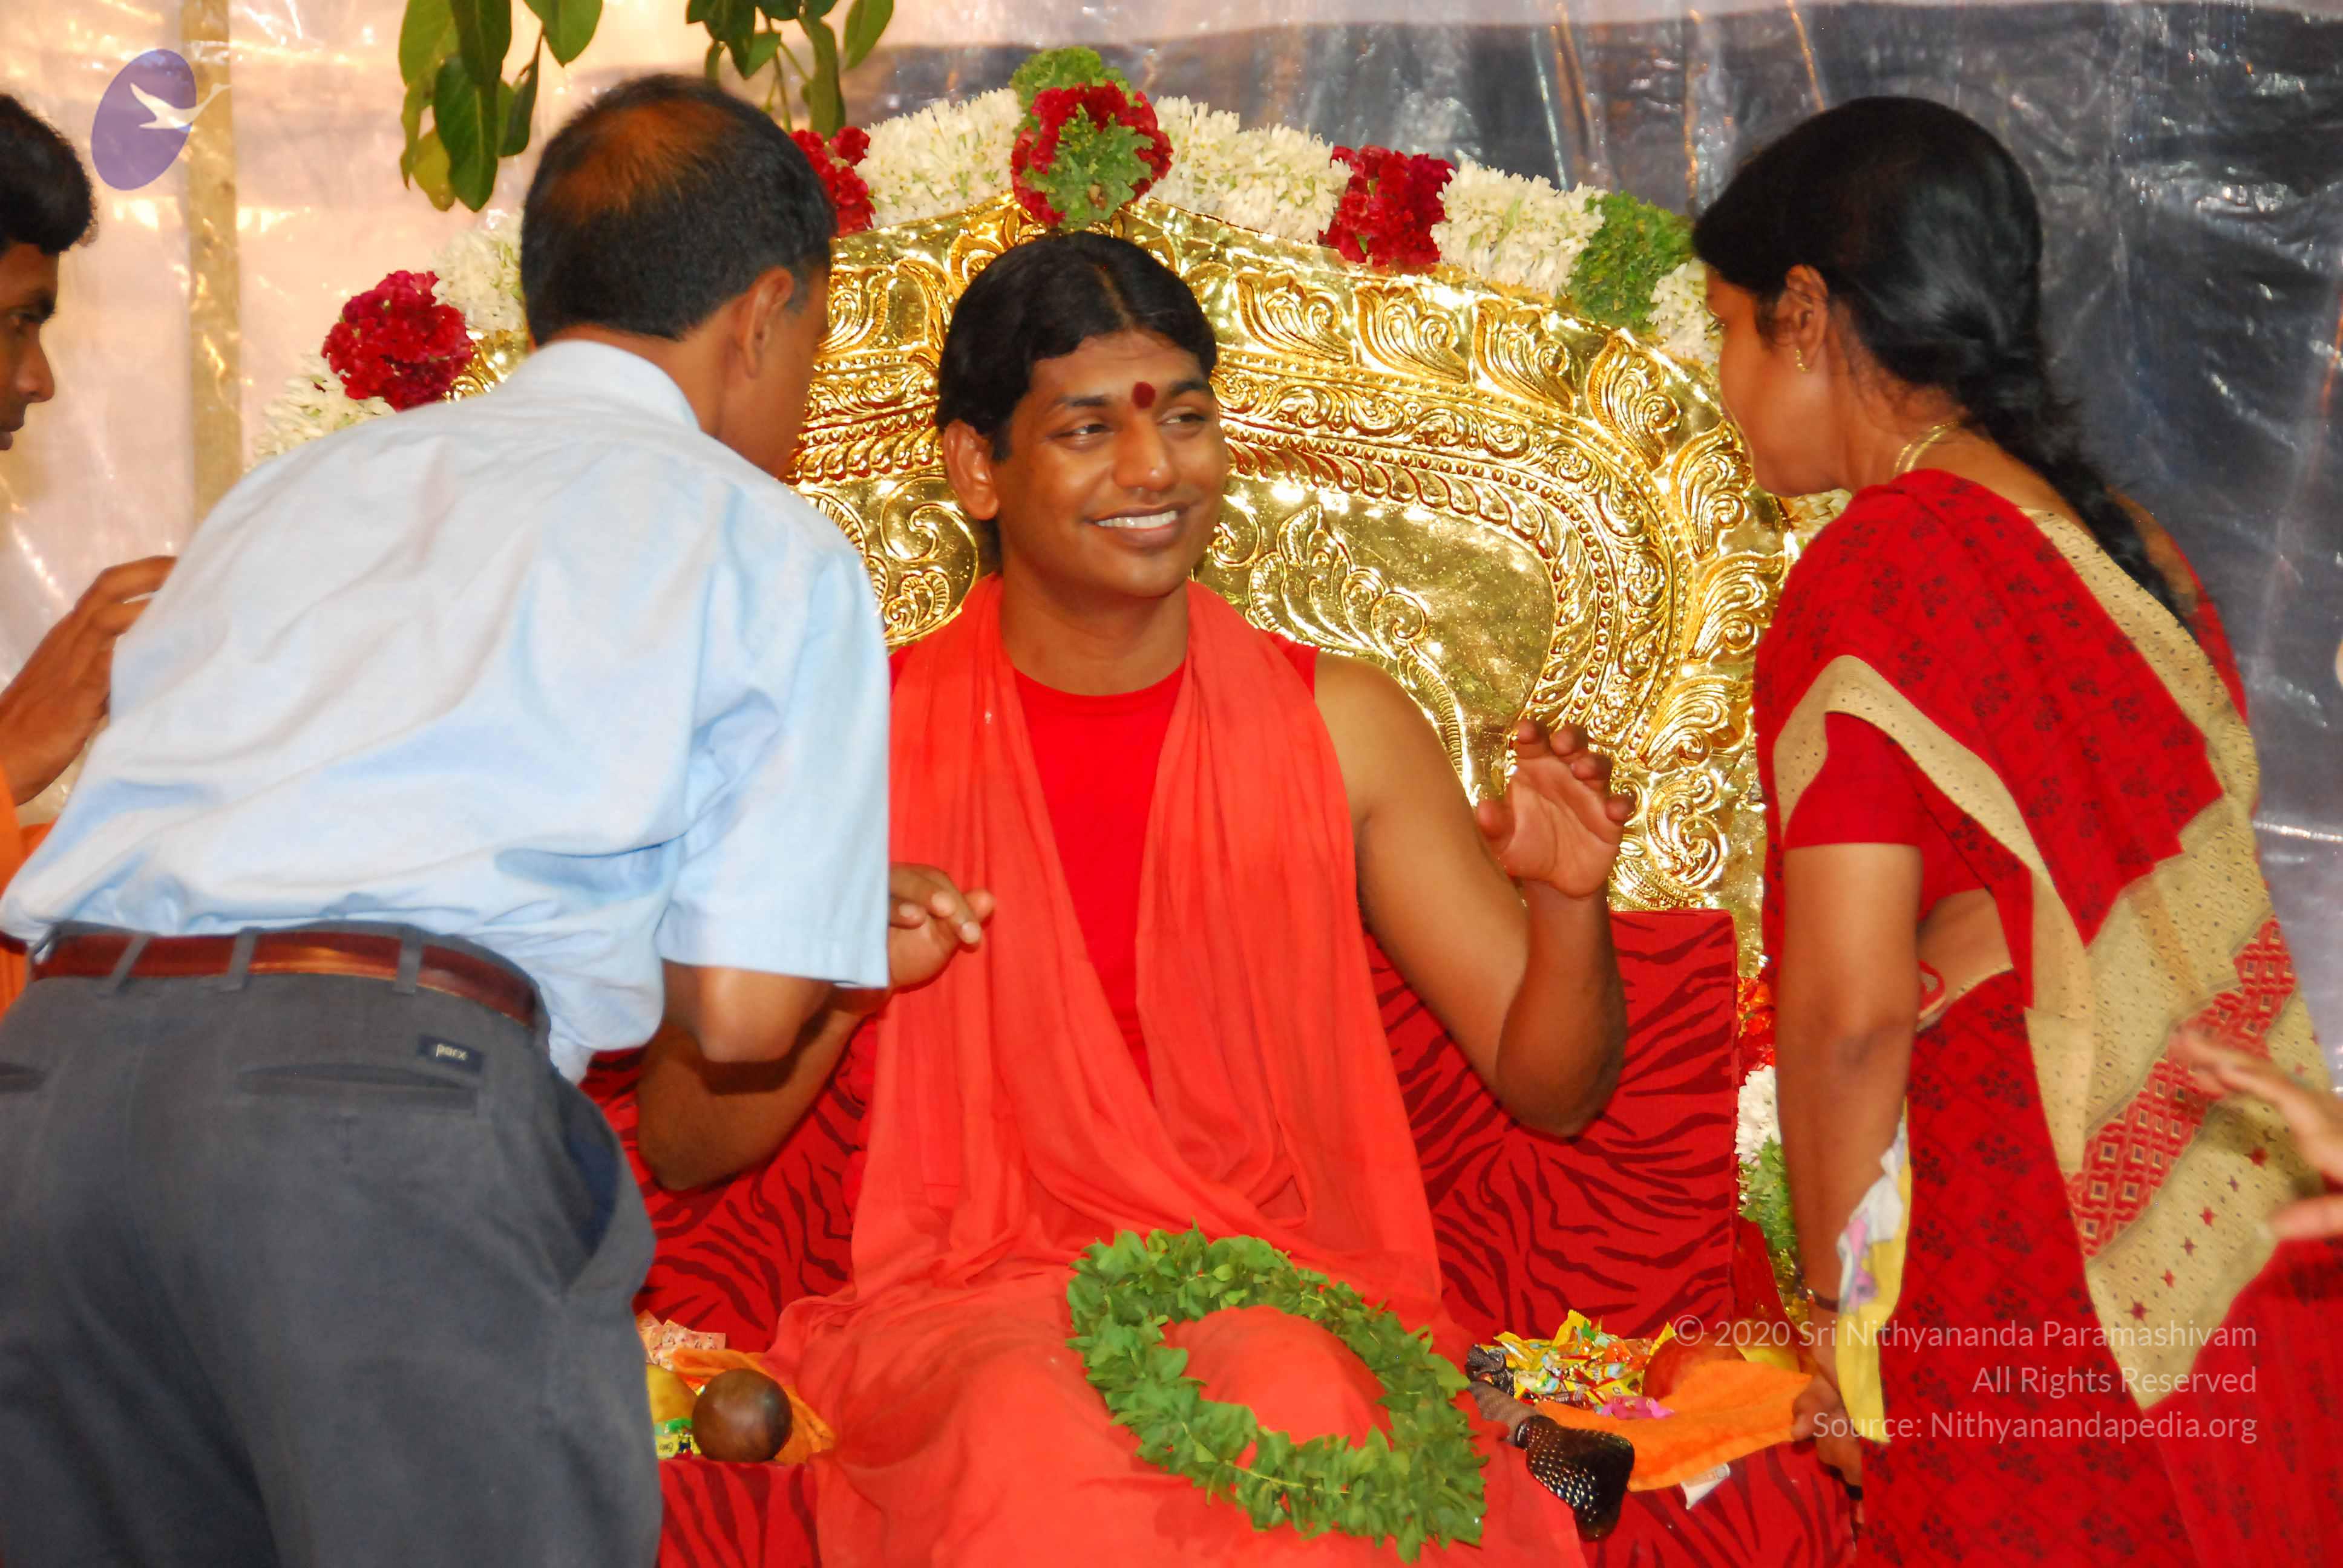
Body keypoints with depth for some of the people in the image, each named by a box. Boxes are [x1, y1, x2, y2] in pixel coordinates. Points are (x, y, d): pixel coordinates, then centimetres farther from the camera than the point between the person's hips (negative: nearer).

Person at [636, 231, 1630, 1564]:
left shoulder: (1339, 725, 7)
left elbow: (1552, 1085, 8)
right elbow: (686, 1144, 4)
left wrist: (1568, 902, -13)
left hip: (1289, 1290, 0)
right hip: (973, 1301, 0)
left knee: (1301, 1400, -34)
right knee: (1032, 1424, -35)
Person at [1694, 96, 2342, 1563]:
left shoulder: (1875, 572, -12)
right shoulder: (2126, 550, 11)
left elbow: (1851, 1001, -17)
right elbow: (2177, 933, 13)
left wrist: (1844, 1307, -4)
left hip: (2029, 1332, -8)